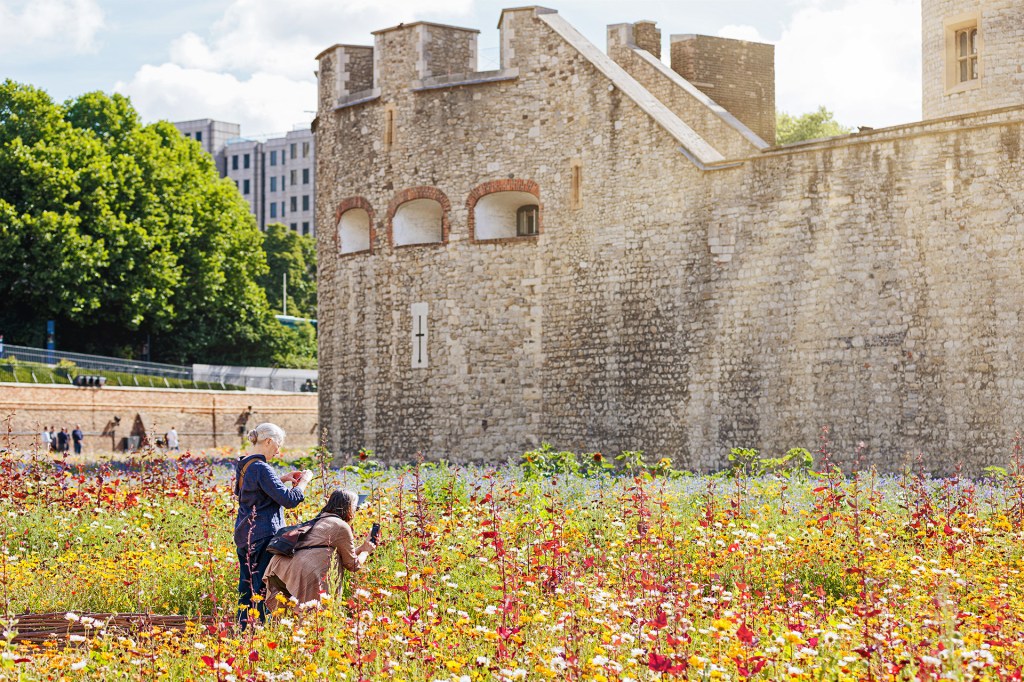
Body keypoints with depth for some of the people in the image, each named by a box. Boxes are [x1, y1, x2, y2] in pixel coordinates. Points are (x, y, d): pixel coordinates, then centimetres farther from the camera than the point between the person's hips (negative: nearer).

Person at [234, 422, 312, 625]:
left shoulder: (243, 465, 10)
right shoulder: (261, 468, -18)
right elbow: (289, 500, -21)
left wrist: (283, 479, 18)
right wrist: (303, 482, -5)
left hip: (244, 536, 9)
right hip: (264, 536, -9)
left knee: (246, 586, 13)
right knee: (263, 586, -4)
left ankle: (243, 627, 18)